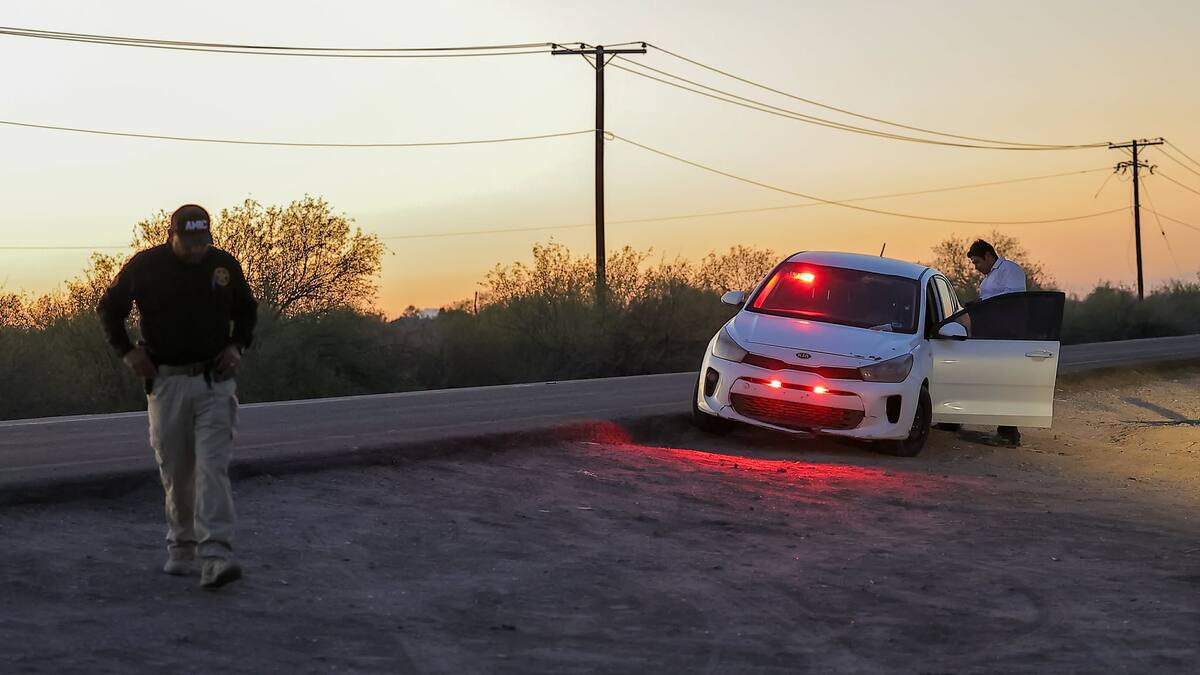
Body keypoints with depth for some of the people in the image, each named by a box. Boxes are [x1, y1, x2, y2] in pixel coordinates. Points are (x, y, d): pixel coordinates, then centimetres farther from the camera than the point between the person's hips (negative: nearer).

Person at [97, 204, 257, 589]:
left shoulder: (225, 265, 2)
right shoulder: (144, 266, -2)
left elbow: (247, 309, 19)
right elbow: (108, 309, 12)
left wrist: (236, 345, 3)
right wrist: (126, 351, -1)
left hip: (215, 382, 0)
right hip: (166, 382, 0)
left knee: (213, 467, -12)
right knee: (175, 472, 6)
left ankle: (215, 556, -19)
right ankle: (181, 548, 23)